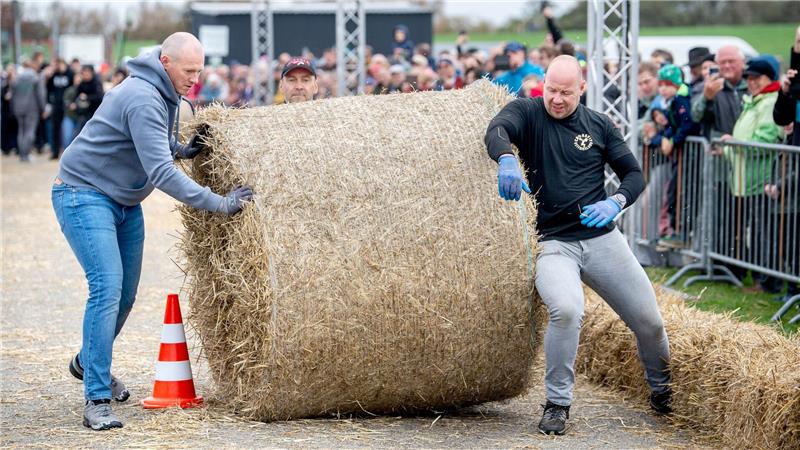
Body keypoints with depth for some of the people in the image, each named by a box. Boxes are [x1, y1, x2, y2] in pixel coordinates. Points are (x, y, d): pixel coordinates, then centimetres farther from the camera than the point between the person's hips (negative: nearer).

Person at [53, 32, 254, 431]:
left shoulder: (163, 93, 5)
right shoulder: (143, 98, -26)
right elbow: (160, 173, -33)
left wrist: (181, 149, 0)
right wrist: (218, 204, -34)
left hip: (125, 202, 10)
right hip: (84, 193, -10)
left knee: (126, 293, 14)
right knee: (107, 289, -19)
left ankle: (89, 362, 40)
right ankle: (96, 400, -18)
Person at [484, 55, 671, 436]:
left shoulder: (598, 125, 9)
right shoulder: (527, 112, 1)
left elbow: (634, 174, 12)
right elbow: (495, 131, -20)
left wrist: (615, 203, -9)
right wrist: (507, 159, -43)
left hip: (601, 238, 3)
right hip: (552, 243, -3)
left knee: (649, 320, 4)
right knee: (566, 310, -31)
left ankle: (662, 389, 35)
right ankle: (557, 403, -11)